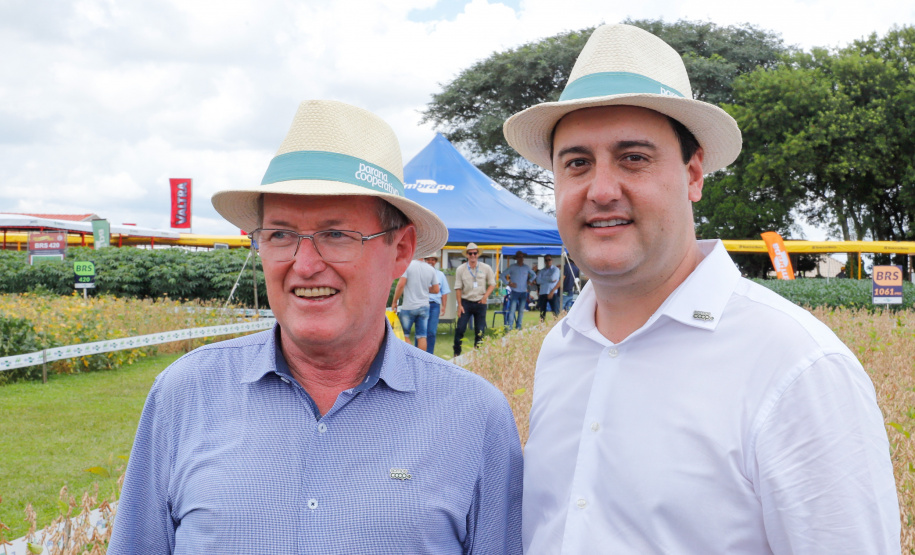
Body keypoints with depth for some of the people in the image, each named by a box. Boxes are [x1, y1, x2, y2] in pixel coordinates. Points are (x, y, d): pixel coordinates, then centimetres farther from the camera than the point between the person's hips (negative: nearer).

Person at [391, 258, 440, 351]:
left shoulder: (408, 265, -9)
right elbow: (436, 289, 8)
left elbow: (401, 285, -15)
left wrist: (394, 302, -5)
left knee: (404, 335, 8)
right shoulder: (431, 269, 3)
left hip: (409, 306, -3)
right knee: (422, 336, 6)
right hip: (424, 306, 3)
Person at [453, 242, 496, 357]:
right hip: (466, 302, -1)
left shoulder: (486, 268, 1)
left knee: (480, 330, 3)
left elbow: (492, 284, 9)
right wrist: (459, 305, -4)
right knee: (460, 328, -7)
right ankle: (457, 353, 3)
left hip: (480, 302, 1)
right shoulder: (461, 269, 0)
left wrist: (485, 296, -8)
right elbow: (458, 288, 1)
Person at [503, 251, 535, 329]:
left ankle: (518, 327, 10)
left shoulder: (527, 267, 8)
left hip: (524, 292, 3)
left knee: (521, 310, 4)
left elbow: (534, 275, 23)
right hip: (515, 291, -3)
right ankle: (509, 326, -12)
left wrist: (529, 281, 7)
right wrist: (508, 283, -7)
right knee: (512, 309, -11)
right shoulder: (512, 267, 1)